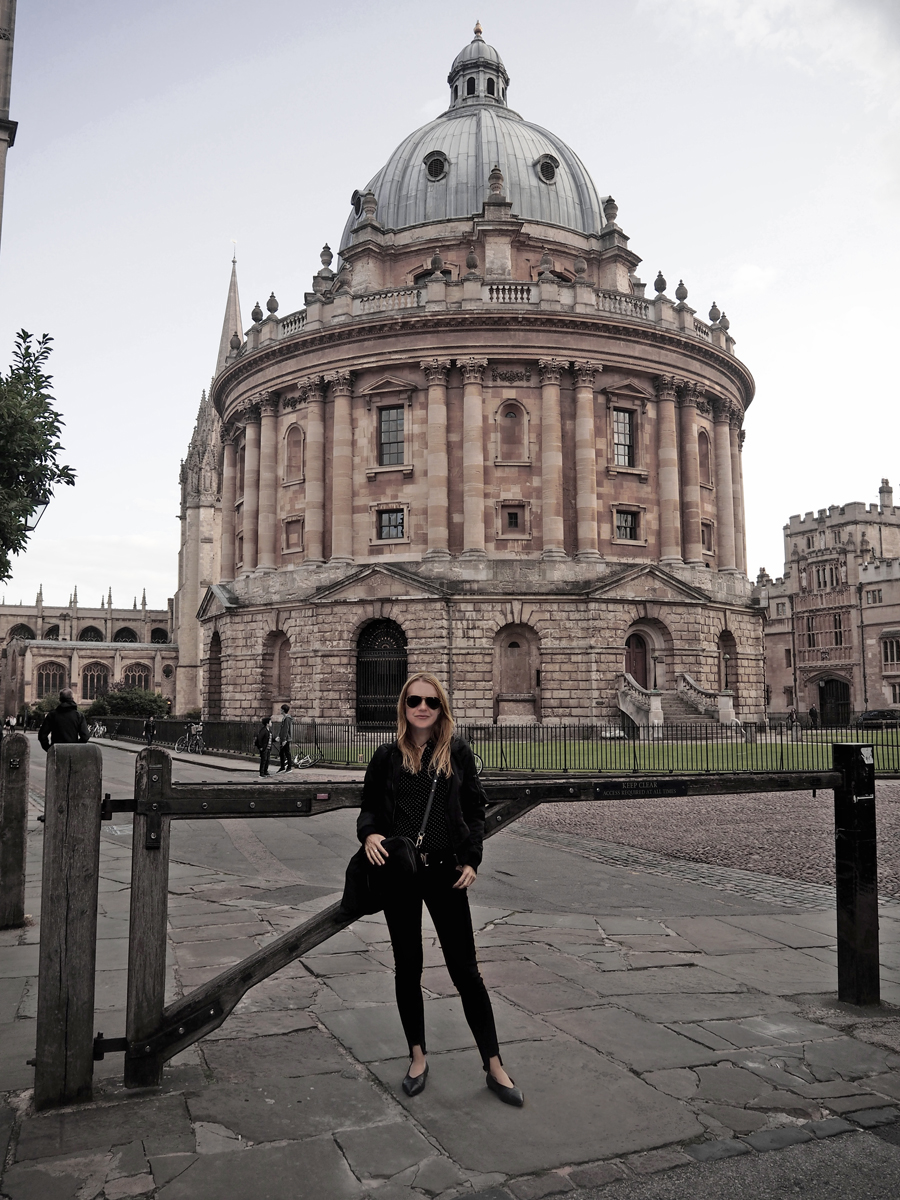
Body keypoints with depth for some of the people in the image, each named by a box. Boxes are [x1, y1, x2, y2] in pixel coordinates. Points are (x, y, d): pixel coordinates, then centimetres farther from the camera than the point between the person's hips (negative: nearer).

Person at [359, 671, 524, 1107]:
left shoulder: (457, 752, 0)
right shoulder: (387, 756, 2)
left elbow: (475, 810, 5)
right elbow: (369, 807, 8)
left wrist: (471, 860, -5)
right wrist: (369, 833, -14)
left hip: (445, 873, -1)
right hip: (398, 874, 1)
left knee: (465, 969, 4)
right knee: (407, 967, 12)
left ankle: (494, 1066, 17)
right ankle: (418, 1057, 30)